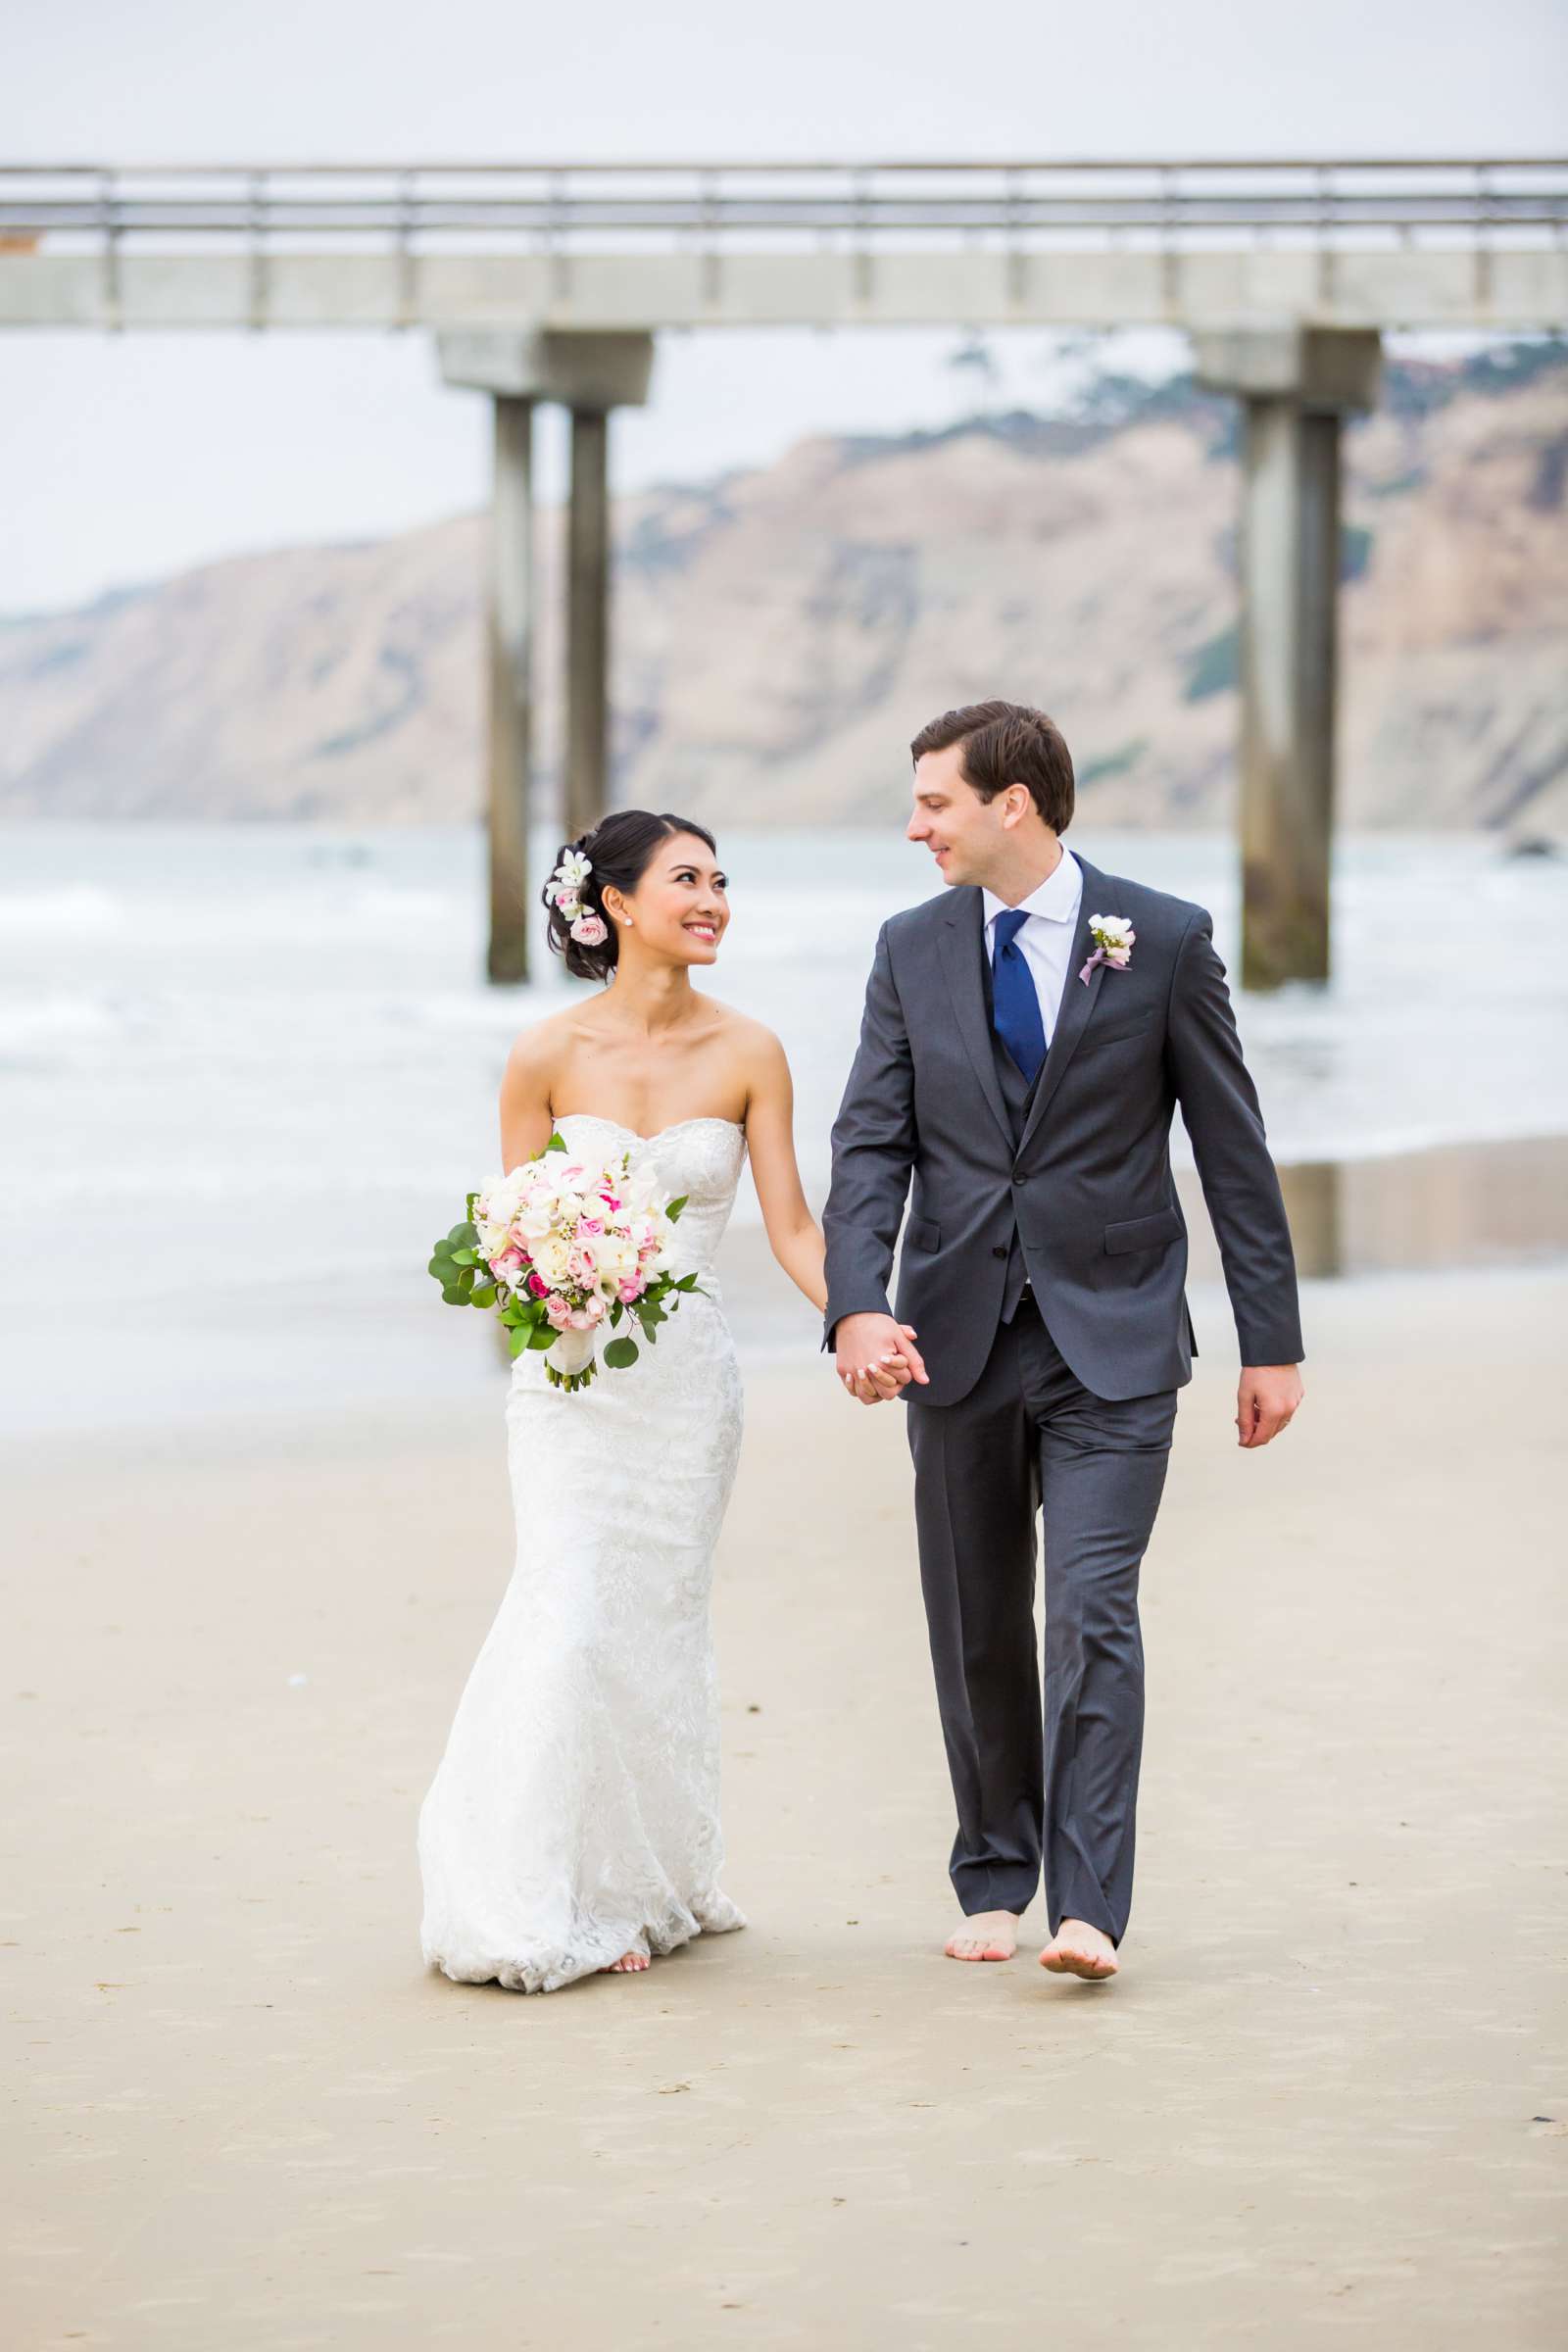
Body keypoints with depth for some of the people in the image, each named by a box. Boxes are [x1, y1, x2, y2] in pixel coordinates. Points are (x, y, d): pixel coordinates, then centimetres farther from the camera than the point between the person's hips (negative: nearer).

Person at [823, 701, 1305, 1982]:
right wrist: (857, 1304, -16)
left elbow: (1235, 1148, 0)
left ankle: (1088, 1909, -12)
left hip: (1111, 1342, -3)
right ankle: (995, 1881, 23)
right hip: (957, 1336, 4)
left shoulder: (1165, 940, -4)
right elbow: (870, 1144, 1)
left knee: (1094, 1613, -12)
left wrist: (1272, 1340, -1)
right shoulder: (914, 949, 5)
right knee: (976, 1627, 10)